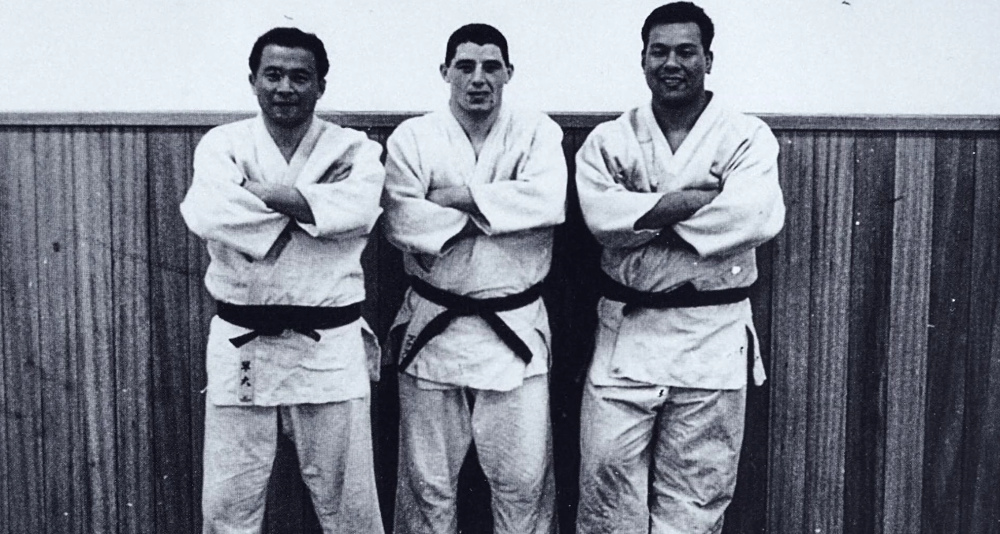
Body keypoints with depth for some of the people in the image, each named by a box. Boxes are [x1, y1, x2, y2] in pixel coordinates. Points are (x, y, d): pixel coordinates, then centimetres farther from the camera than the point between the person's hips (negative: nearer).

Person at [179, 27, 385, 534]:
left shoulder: (355, 148, 2)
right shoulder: (224, 143, 2)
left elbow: (357, 209, -21)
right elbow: (207, 212, -19)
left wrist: (257, 192, -19)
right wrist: (314, 204, -16)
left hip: (329, 345, 0)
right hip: (241, 344, 1)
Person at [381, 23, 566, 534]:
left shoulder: (538, 132, 3)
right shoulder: (412, 137, 2)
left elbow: (548, 200, -17)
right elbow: (401, 221, -14)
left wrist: (458, 198, -15)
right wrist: (505, 212, -15)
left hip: (515, 329, 0)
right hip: (433, 328, 0)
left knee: (523, 481, 9)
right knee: (427, 482, 13)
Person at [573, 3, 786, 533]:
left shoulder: (748, 137, 1)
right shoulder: (608, 140, 6)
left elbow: (755, 216, -18)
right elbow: (601, 212, -12)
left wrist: (646, 215, -13)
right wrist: (696, 199, -15)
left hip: (713, 340, -1)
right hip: (624, 335, 1)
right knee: (607, 486, 3)